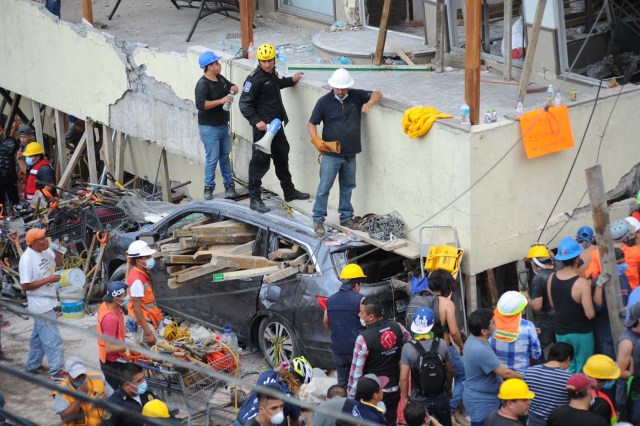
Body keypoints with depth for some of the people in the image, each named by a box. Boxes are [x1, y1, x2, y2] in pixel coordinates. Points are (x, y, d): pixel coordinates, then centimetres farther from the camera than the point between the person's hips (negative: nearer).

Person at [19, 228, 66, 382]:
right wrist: (47, 280, -25)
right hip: (40, 304, -9)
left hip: (47, 301, 9)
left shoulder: (45, 251, -1)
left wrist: (57, 251, -5)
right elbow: (25, 286, -23)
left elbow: (58, 264, 14)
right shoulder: (27, 259, -24)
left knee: (39, 335, 21)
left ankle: (32, 366, 33)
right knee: (52, 339, -4)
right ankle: (56, 371, 4)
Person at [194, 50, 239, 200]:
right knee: (212, 159, -5)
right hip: (209, 127, -8)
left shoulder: (220, 79, 7)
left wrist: (233, 88, 0)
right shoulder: (202, 84, -18)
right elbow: (200, 104, -31)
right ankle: (209, 188, 7)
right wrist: (221, 101, -31)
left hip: (223, 125, 8)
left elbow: (232, 87, 25)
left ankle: (229, 185, 22)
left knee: (225, 157, 14)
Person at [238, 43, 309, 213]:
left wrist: (291, 80, 26)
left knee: (282, 157, 21)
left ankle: (289, 191, 36)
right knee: (260, 161, -6)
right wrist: (256, 121, -28)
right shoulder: (254, 79, -18)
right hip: (263, 126, -9)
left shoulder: (272, 74, 9)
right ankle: (254, 199, -1)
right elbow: (244, 103, -21)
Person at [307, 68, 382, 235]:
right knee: (324, 187, -4)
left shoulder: (356, 96, 2)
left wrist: (370, 102, -19)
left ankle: (346, 217, 28)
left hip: (350, 153, 4)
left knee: (347, 186, 16)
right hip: (331, 154, -4)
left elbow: (377, 94, 4)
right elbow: (312, 123, -3)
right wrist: (316, 139, -22)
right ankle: (318, 220, 4)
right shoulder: (324, 102, -8)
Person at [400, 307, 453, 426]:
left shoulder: (408, 348, -17)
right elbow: (449, 372, 1)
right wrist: (448, 390, 18)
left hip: (419, 401, -2)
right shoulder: (442, 345, -11)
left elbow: (404, 378, -16)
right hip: (441, 399, 2)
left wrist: (405, 398, 0)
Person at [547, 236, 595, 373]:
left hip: (561, 332, 5)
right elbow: (590, 314, -22)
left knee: (568, 369, 18)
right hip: (581, 333, -5)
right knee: (582, 370, 8)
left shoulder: (551, 278, -6)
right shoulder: (582, 283, -24)